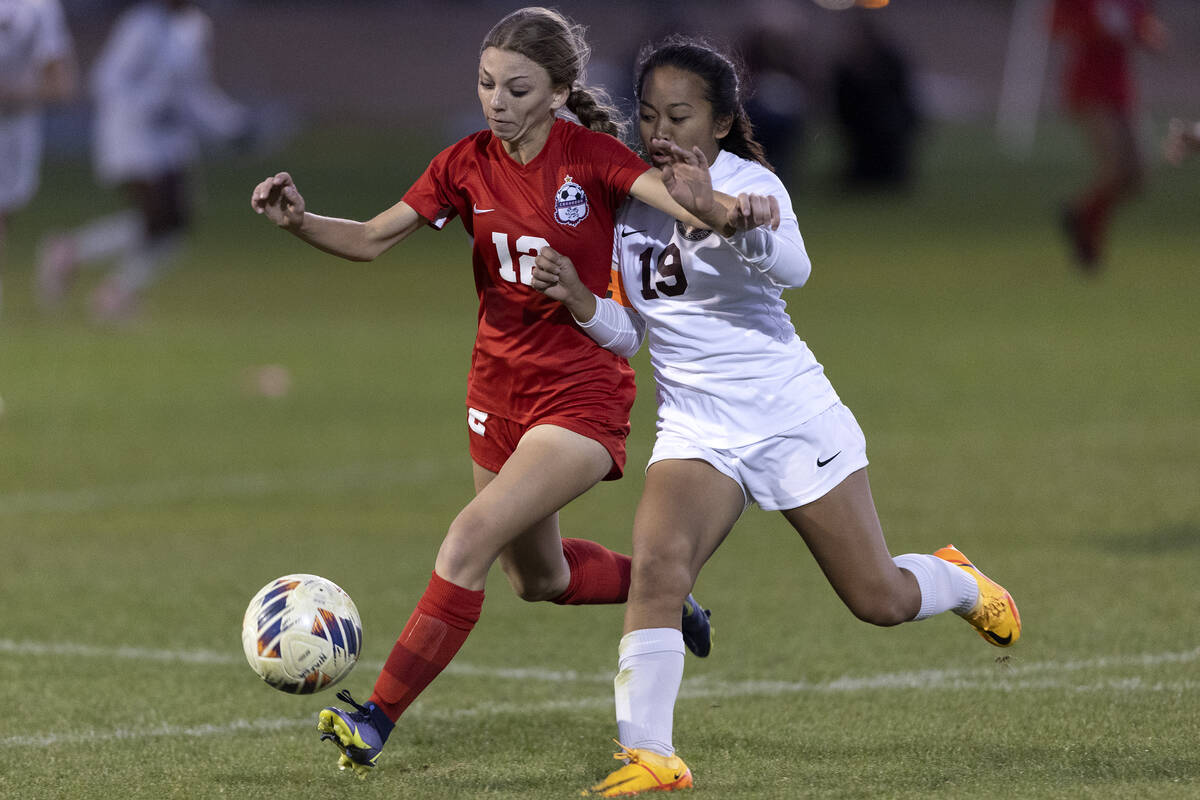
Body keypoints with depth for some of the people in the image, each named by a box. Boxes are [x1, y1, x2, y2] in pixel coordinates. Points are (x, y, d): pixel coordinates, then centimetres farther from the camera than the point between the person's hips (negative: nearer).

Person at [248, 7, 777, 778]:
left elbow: (695, 208, -27)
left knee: (472, 538, -22)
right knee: (537, 577, 22)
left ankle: (378, 720, -20)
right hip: (500, 390, 7)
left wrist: (726, 211, -50)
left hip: (582, 395, -6)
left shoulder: (591, 157, -15)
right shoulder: (468, 164, -2)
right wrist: (301, 221, -22)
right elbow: (372, 239, -3)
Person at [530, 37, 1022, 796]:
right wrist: (579, 299, -10)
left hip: (794, 420, -3)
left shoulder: (747, 182, -13)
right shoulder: (631, 201, 3)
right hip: (697, 432, 4)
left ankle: (961, 582, 41)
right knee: (656, 567, -24)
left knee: (882, 601, 6)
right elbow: (628, 330, 11)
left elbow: (792, 266, -34)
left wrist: (715, 208, -48)